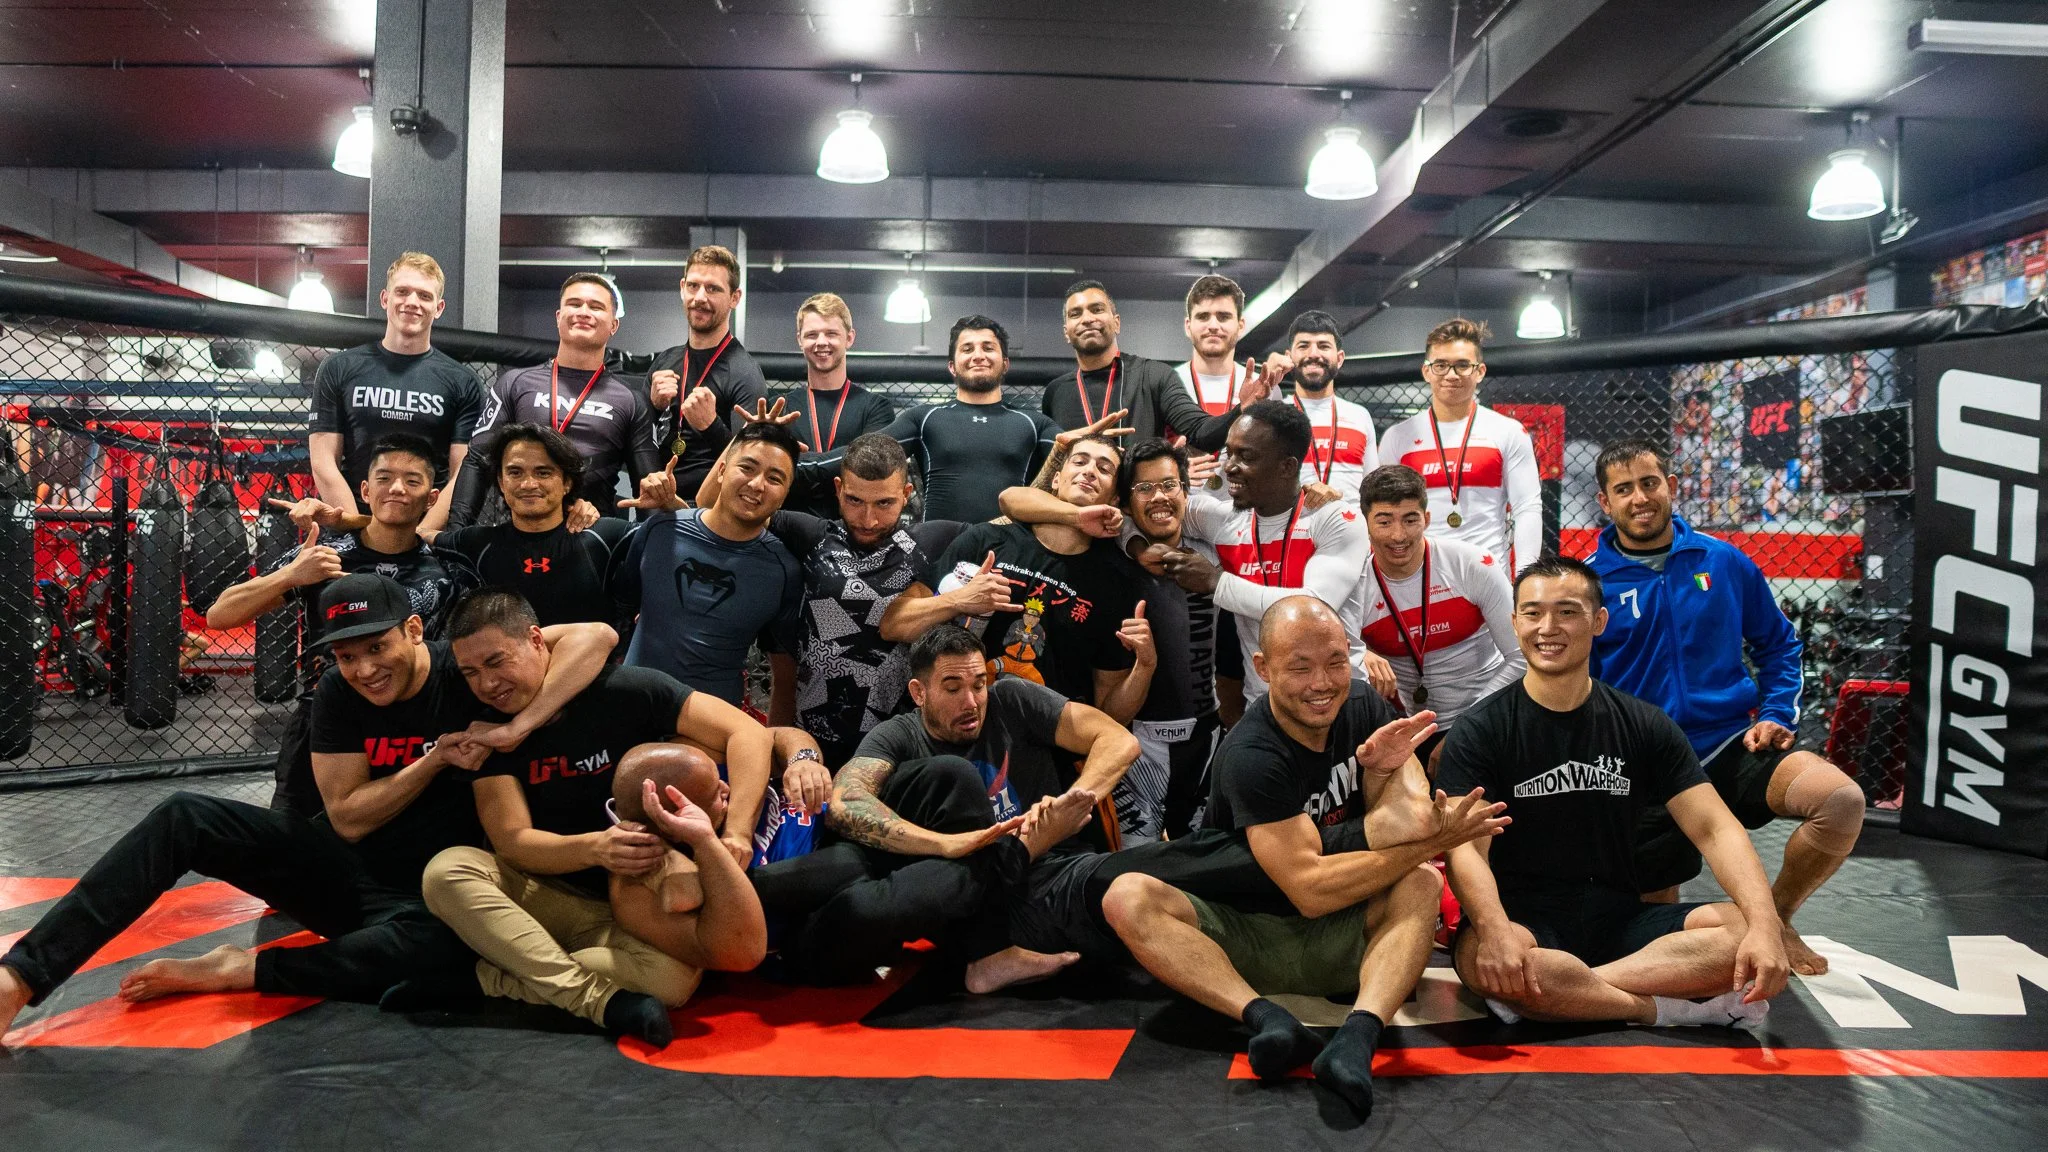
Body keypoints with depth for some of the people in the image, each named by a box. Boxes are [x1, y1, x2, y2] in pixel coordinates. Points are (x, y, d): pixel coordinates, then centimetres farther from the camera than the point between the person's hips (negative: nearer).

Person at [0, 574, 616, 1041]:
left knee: (445, 945, -40)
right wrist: (437, 759, -20)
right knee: (184, 817, -12)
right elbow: (347, 818, -8)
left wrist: (518, 725, -37)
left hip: (424, 895, -4)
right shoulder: (338, 693, -4)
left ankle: (238, 970, -23)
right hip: (340, 871, 4)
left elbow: (596, 635, -29)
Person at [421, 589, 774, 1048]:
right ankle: (595, 996, -29)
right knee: (446, 871, -27)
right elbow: (512, 840, -9)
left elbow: (748, 733, -16)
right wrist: (594, 849, -30)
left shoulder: (625, 691, -10)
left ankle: (497, 977, -16)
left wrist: (737, 835, -30)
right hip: (540, 893, 3)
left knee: (673, 978, -34)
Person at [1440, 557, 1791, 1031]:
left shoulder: (1644, 726, 6)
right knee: (1485, 960, -37)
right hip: (1523, 919, -3)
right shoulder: (1480, 731, -4)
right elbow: (1466, 848, -14)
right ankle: (1678, 1011, -19)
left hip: (1620, 920, 4)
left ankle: (1557, 992, -26)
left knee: (1747, 932, -22)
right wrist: (1495, 931, -35)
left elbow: (1714, 829, -1)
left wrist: (1764, 924, -20)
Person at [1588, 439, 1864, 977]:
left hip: (1733, 748, 2)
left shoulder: (1724, 562, 4)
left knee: (1842, 800, -25)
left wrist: (1776, 715, 1)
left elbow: (1779, 645, 16)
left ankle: (1774, 918, 1)